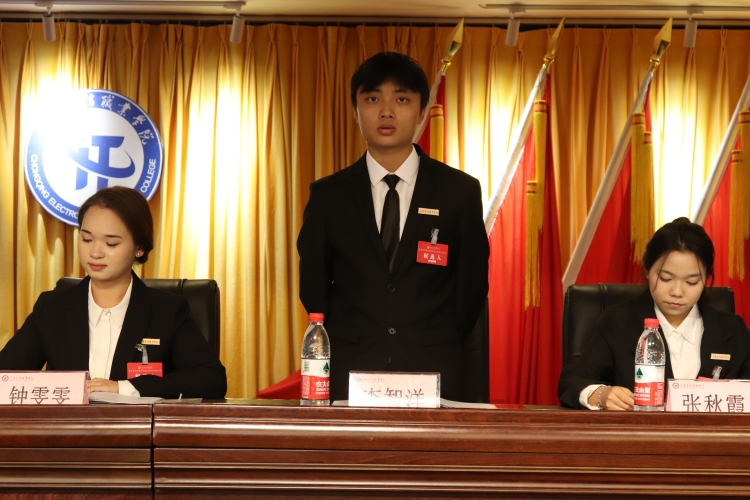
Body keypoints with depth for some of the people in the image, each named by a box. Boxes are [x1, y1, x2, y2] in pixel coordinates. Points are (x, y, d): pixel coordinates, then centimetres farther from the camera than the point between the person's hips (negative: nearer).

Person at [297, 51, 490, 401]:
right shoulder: (328, 195, 6)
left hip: (433, 374, -1)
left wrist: (440, 353, 8)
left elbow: (471, 287, 9)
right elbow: (313, 288, 13)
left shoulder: (460, 191, 4)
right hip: (348, 375, 1)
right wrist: (348, 348, 11)